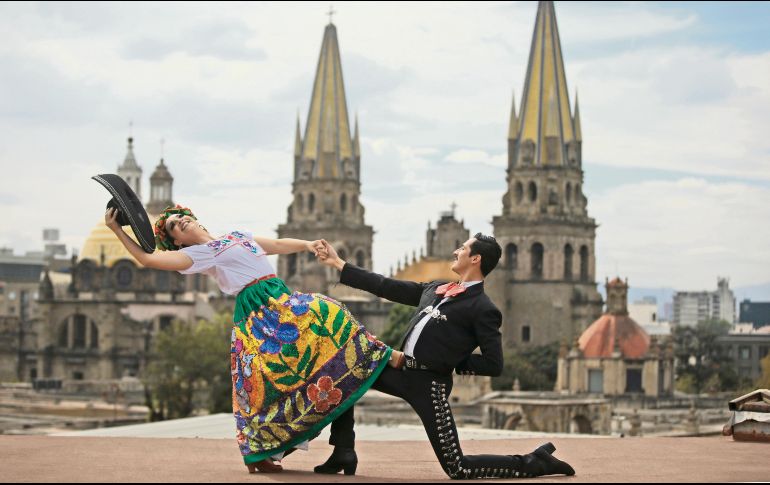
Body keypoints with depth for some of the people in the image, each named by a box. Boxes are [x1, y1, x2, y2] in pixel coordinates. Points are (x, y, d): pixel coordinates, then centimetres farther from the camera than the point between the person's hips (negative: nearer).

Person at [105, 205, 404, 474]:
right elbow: (147, 258, -4)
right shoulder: (195, 254, 6)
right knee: (262, 381, -14)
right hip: (254, 313, -6)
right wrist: (117, 230, -6)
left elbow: (279, 245, 30)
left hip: (282, 300, 6)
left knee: (327, 315, -13)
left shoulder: (239, 237, 25)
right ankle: (258, 454, 1)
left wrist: (307, 245, 13)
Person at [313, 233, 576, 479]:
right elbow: (386, 287, 17)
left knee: (458, 469, -9)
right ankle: (343, 453, 13)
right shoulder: (436, 289, 12)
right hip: (401, 371, 8)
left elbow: (494, 365, -13)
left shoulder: (483, 310, -10)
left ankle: (534, 463, 8)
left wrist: (451, 362, -8)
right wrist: (338, 264, 17)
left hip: (430, 385, -8)